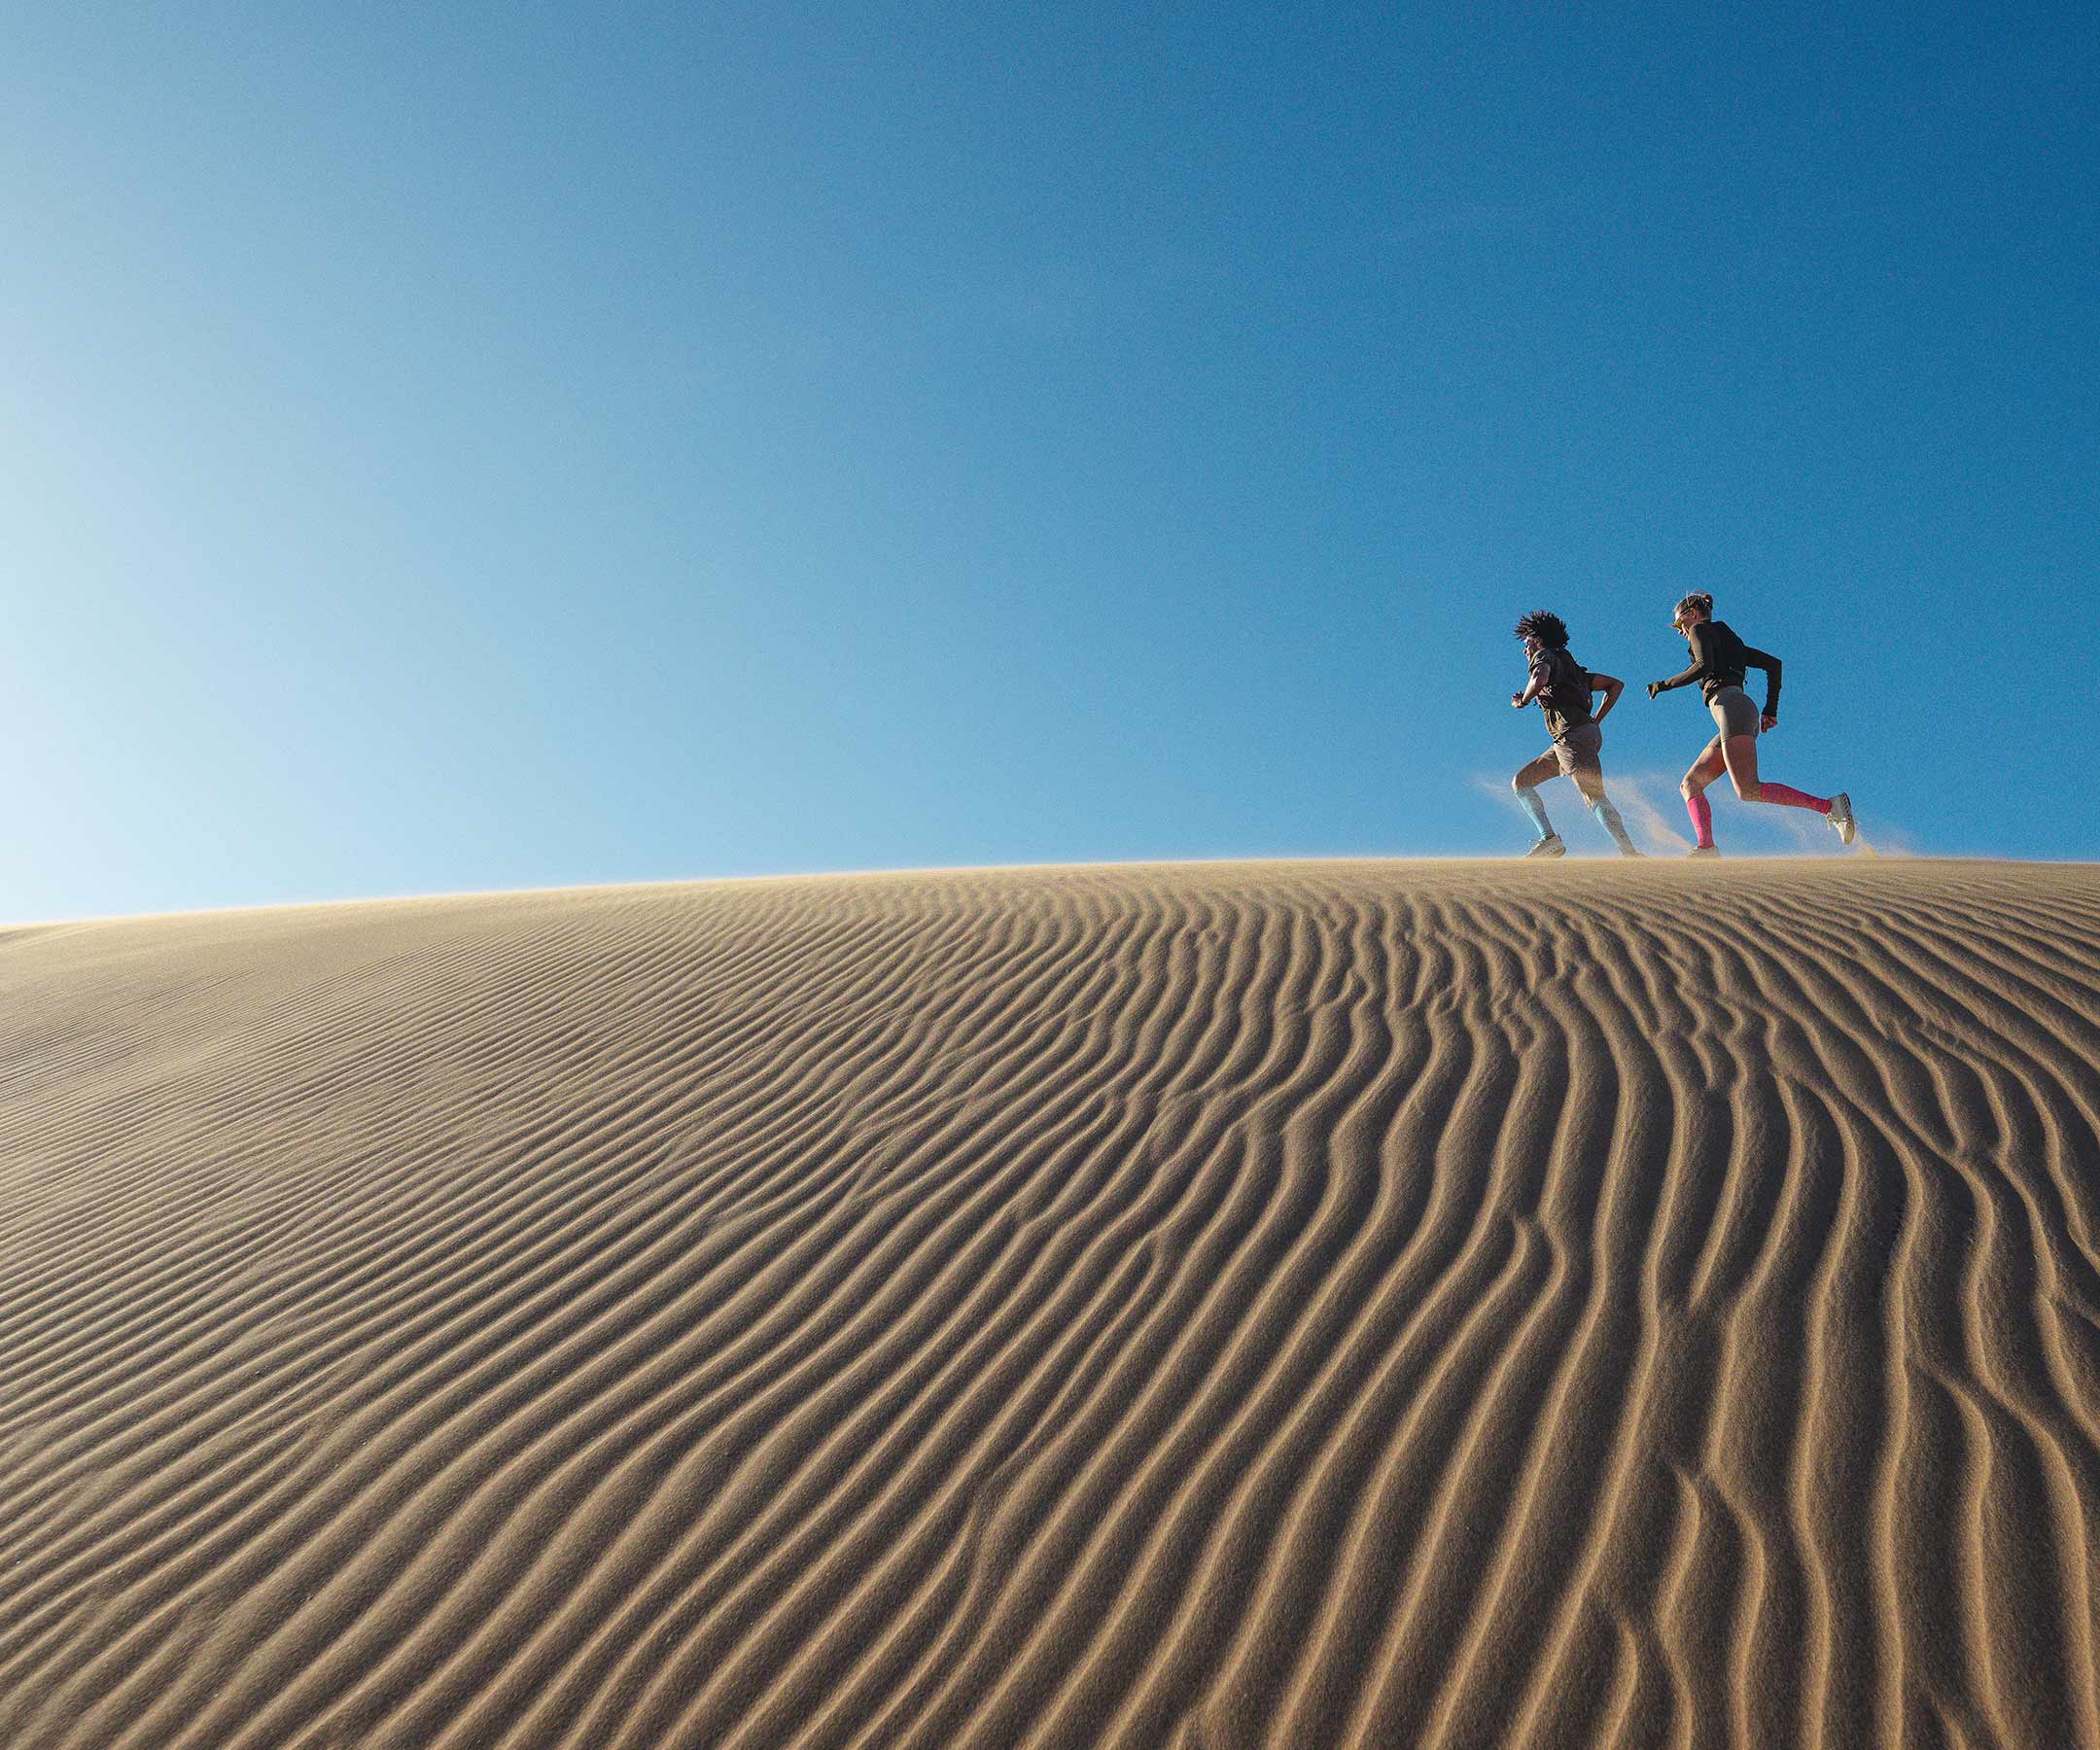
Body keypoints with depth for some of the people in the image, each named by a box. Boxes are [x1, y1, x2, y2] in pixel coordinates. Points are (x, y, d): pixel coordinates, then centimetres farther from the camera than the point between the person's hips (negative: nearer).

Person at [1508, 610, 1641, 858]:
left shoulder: (1544, 656, 5)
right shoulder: (1570, 668, 31)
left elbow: (1539, 681, -20)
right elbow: (1616, 684, 30)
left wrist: (1522, 701, -1)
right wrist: (1596, 721, 22)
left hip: (1574, 735, -9)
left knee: (1595, 797, -20)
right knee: (1520, 782, 11)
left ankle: (1629, 852, -28)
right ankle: (1549, 838, -3)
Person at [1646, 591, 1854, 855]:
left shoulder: (1701, 630, 9)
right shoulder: (1731, 642, 33)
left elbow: (1704, 666, -10)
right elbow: (1773, 663, 29)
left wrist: (1665, 684, 0)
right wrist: (1771, 710, 24)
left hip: (1730, 706, -9)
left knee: (1749, 790, -21)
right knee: (1690, 784, 3)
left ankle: (1830, 806, -23)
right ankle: (1706, 847, -17)